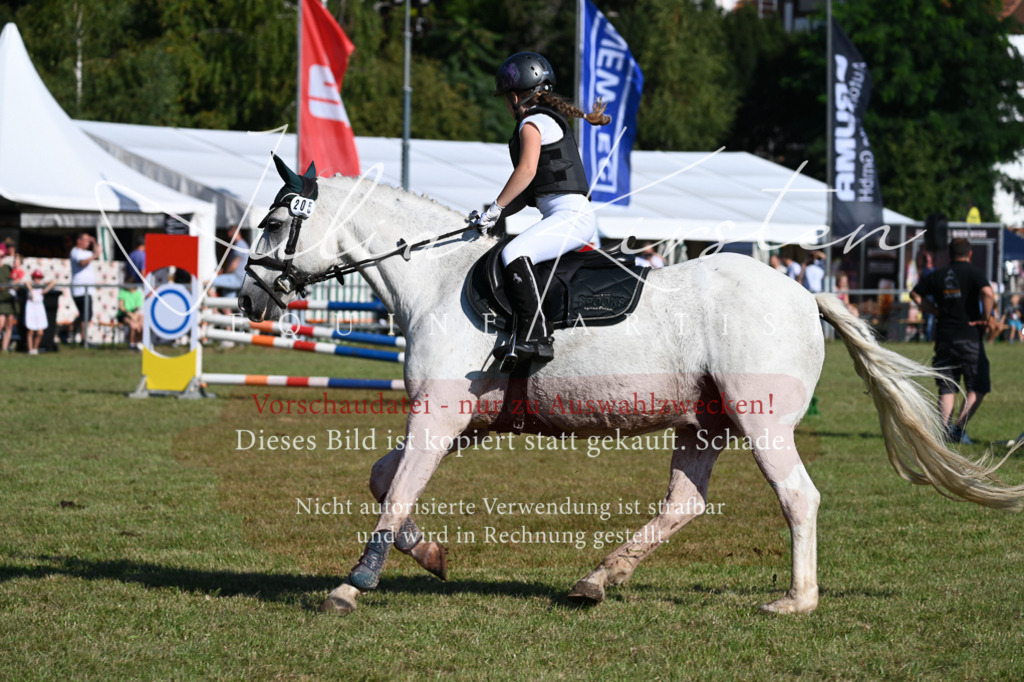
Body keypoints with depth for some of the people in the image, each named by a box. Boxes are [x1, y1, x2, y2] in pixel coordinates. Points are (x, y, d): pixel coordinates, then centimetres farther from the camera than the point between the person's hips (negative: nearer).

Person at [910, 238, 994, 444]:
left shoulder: (937, 275, 9)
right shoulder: (973, 273, -4)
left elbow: (915, 294, 16)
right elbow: (988, 294, -21)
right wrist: (986, 319, -8)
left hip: (944, 339, 4)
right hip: (969, 338, -4)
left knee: (947, 389, 10)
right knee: (978, 388, 4)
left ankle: (944, 428, -3)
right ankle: (958, 427, -9)